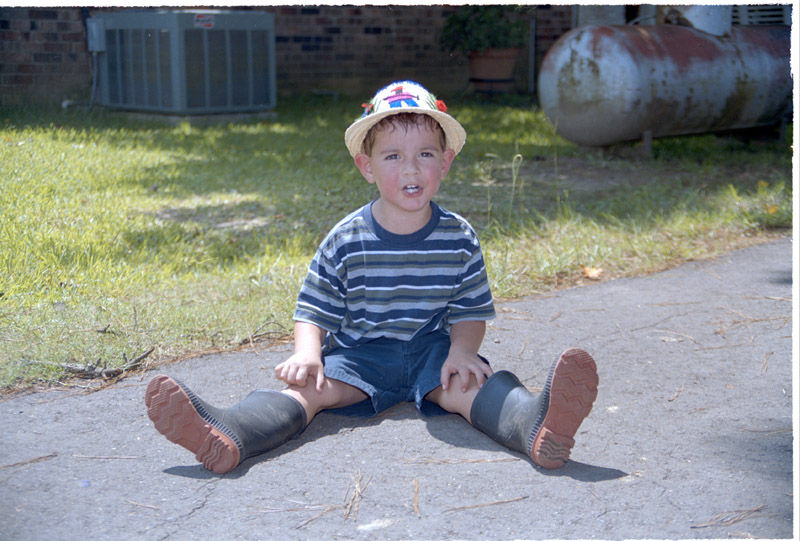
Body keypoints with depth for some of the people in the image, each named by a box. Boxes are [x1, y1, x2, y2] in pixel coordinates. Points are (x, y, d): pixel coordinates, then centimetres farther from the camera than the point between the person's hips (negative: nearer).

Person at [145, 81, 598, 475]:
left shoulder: (459, 239, -1)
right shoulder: (345, 242, -4)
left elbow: (470, 311, 4)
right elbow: (314, 311, 1)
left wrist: (462, 350, -18)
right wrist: (307, 352, -21)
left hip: (432, 349, 0)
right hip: (360, 353, 0)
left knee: (471, 383, -31)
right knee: (308, 386, -26)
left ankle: (536, 427, -61)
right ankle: (227, 435, -52)